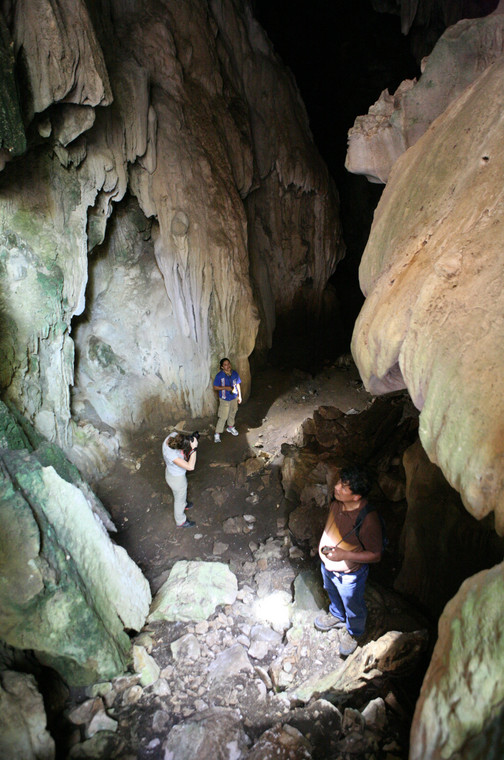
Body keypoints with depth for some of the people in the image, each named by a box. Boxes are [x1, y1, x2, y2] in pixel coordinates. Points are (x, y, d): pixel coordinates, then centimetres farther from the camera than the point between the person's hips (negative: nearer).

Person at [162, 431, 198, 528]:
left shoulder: (173, 436, -26)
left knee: (182, 492, 37)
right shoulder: (171, 454, -46)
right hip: (177, 478, -7)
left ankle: (184, 504, 69)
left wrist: (192, 441, -21)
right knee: (179, 499, 22)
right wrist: (194, 448, -44)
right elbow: (190, 467, -44)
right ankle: (181, 522, 50)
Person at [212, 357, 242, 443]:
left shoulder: (234, 373, -6)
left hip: (234, 398, 5)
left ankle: (230, 427, 47)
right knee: (223, 417, -3)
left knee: (232, 413, 23)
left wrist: (239, 396, 8)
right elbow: (215, 387, -15)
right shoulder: (219, 375, -20)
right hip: (224, 399, -5)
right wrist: (226, 388, -27)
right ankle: (217, 434, 10)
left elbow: (238, 384, 6)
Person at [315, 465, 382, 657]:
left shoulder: (368, 520, -38)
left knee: (353, 607, 24)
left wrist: (344, 555, -33)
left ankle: (353, 634, 54)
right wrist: (323, 545, 0)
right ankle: (336, 616, 64)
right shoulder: (336, 503, -18)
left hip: (349, 574, -6)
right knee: (333, 595, 34)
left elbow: (376, 555, -26)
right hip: (327, 565, 6)